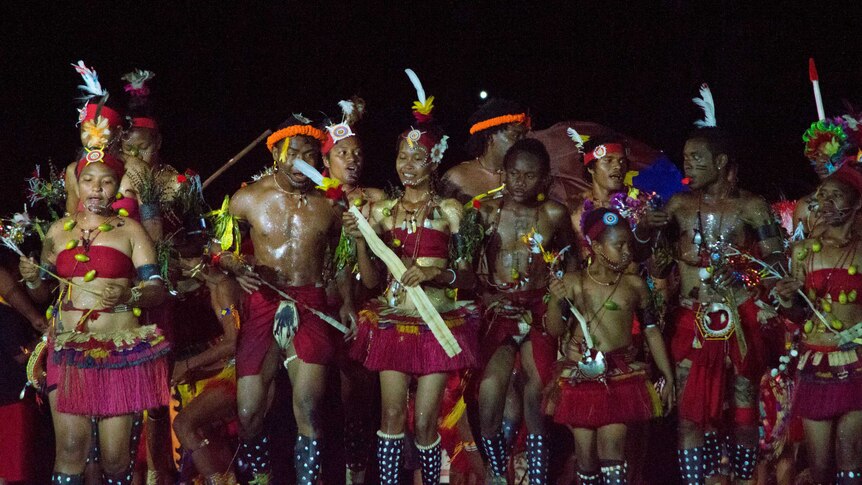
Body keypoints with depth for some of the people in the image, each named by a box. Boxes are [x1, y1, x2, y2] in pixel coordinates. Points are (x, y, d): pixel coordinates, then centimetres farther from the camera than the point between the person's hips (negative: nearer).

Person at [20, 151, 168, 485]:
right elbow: (42, 293, 20)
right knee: (70, 448, -9)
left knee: (116, 456, -6)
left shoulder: (130, 230, 6)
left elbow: (157, 289, -1)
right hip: (68, 350, 2)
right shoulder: (59, 231, 15)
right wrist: (32, 279, -2)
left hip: (121, 352, -2)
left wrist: (128, 296, -21)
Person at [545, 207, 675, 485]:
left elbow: (651, 330, 11)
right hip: (581, 373, 0)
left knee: (612, 446, -9)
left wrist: (668, 376, 12)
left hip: (622, 375, 0)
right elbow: (555, 330, -1)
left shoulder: (634, 285, 5)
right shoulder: (573, 283, 0)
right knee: (585, 448, 4)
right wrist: (555, 301, -21)